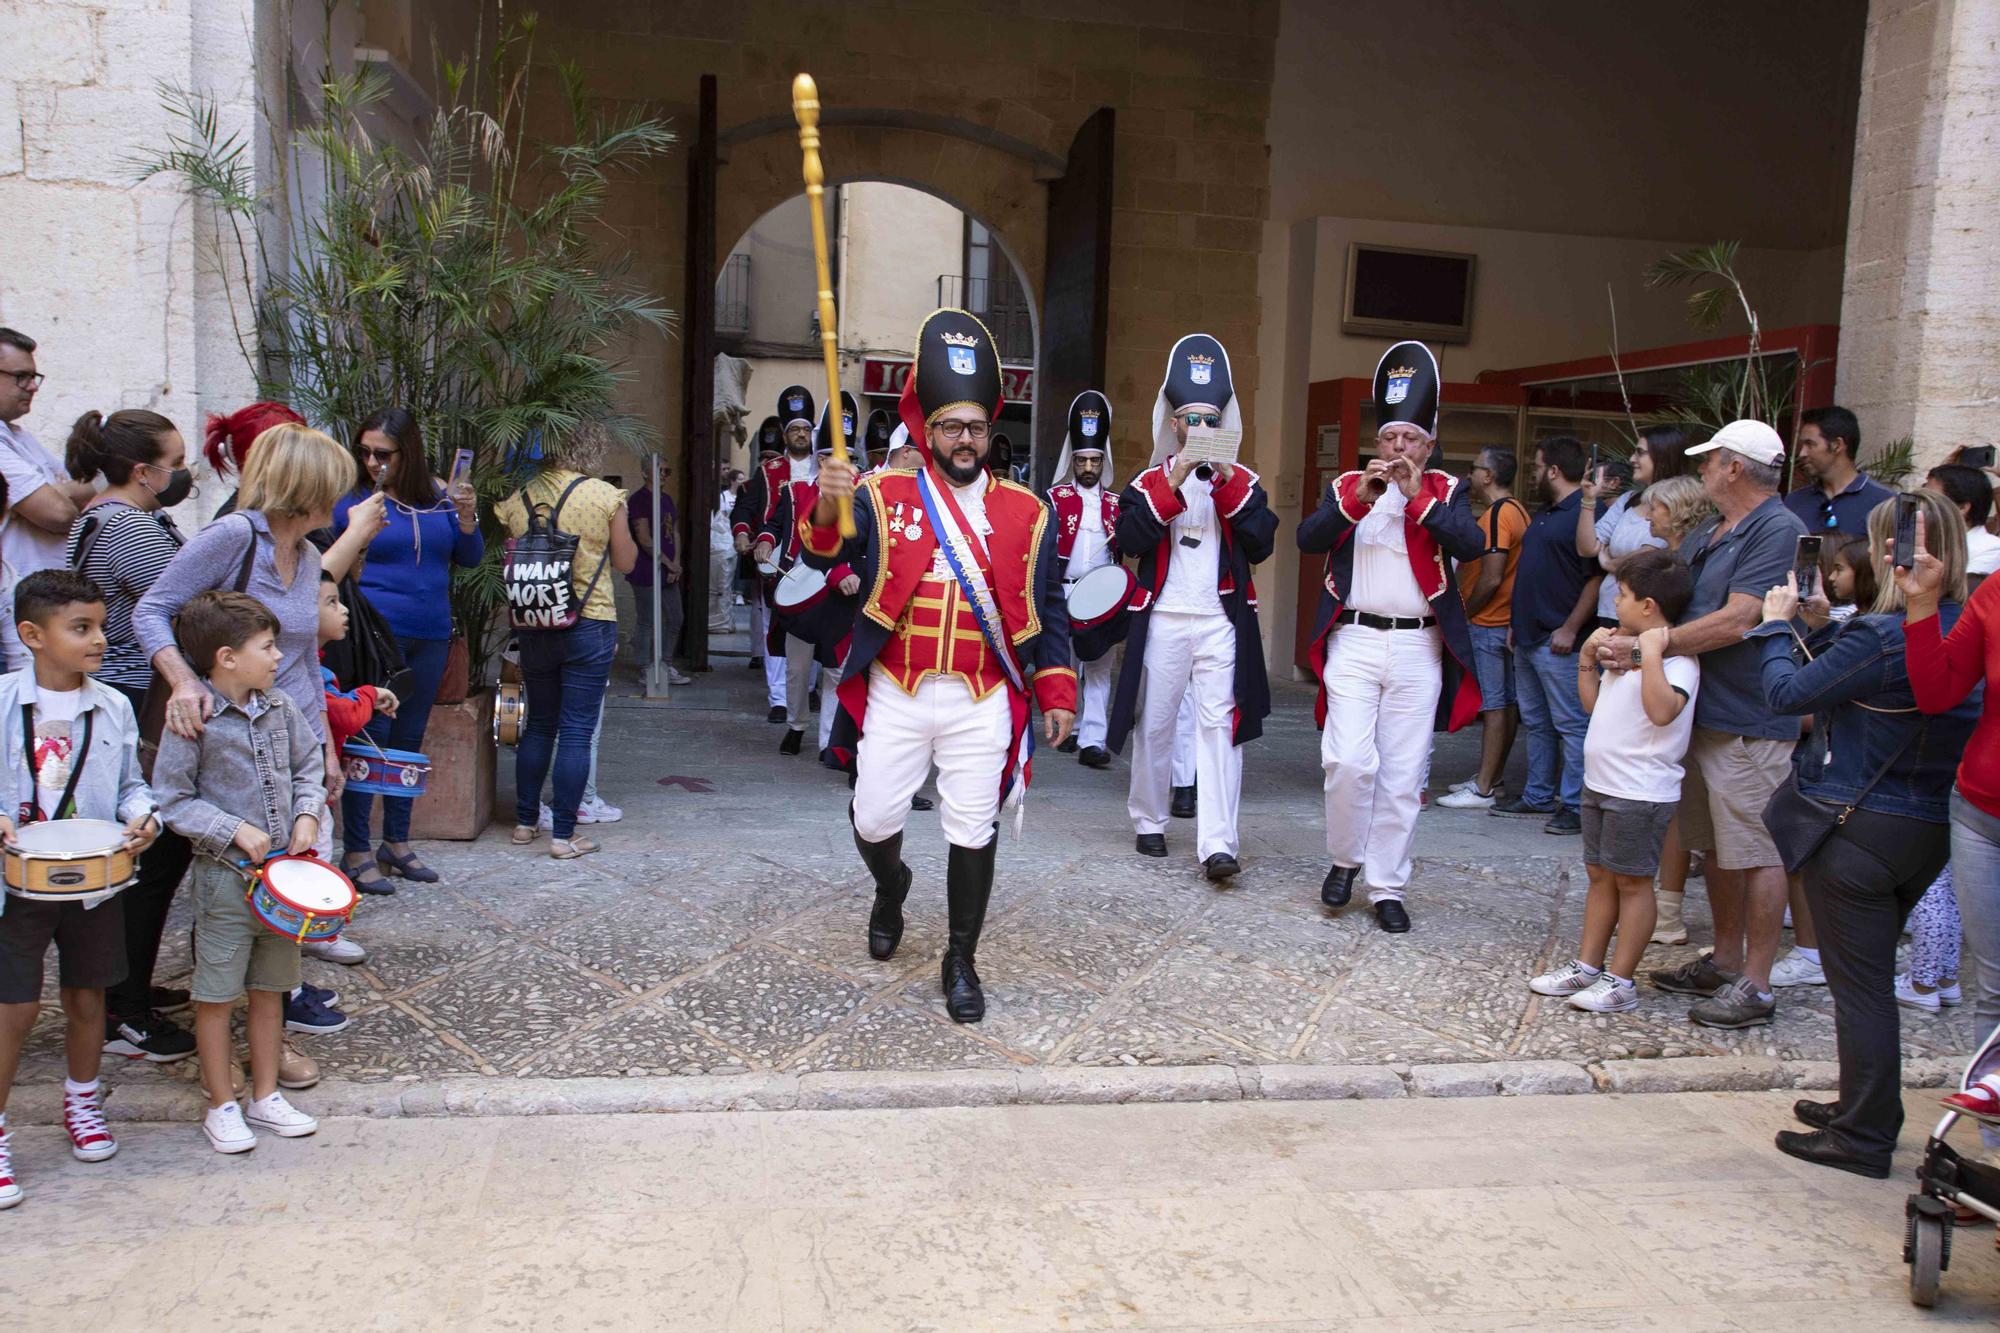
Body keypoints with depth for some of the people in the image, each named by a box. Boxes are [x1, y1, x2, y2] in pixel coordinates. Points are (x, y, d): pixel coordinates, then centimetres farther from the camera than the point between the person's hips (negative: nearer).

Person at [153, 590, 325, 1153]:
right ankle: (222, 1106, 21)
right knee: (217, 995, 5)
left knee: (270, 989, 15)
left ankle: (266, 1096, 27)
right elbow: (172, 800, -12)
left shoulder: (280, 706, 3)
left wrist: (307, 814, -1)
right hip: (226, 875, -5)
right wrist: (235, 830, -17)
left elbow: (309, 764, 14)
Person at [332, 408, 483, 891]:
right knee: (369, 738, -3)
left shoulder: (437, 496, 6)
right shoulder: (351, 498, -4)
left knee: (409, 739, 13)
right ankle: (356, 852, 7)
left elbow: (470, 558, 8)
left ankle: (396, 843, 25)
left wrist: (466, 514, -6)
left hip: (430, 637, 5)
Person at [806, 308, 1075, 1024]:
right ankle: (891, 886, 41)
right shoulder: (883, 497, 1)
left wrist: (1057, 692, 0)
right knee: (873, 821, 6)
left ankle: (961, 962, 20)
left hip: (983, 704, 0)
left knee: (973, 835, 3)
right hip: (894, 697, 0)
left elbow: (1048, 609, 7)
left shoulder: (1026, 512, 5)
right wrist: (828, 509, -34)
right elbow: (825, 555, -13)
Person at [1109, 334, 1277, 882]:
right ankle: (1149, 822, 26)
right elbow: (1129, 538, -11)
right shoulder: (1151, 481, 6)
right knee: (1154, 723, 9)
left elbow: (1261, 544, -5)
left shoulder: (1242, 481, 9)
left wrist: (1227, 485, -13)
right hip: (1163, 620, 0)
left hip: (1221, 621, 0)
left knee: (1219, 724, -9)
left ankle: (1218, 843, -13)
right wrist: (1174, 482, -16)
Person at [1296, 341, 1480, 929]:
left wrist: (1418, 496, -16)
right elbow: (1308, 539, -6)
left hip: (1418, 647, 0)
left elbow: (1471, 544, -11)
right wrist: (1360, 498, -16)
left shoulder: (1446, 491, 8)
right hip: (1353, 640, 0)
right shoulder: (1347, 487, 10)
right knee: (1349, 759, -11)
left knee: (1404, 775, 3)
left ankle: (1387, 887, 13)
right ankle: (1344, 859, 13)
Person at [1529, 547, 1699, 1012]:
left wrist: (1651, 654, -32)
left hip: (1641, 793, -9)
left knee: (1631, 882, 0)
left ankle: (1620, 981, 8)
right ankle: (1586, 966, 24)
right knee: (1600, 874, 15)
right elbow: (1593, 703, 22)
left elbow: (1663, 711, -33)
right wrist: (1587, 657, 11)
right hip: (1601, 783, 9)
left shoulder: (1677, 659, -16)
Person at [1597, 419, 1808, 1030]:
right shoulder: (1705, 535, 16)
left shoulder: (1777, 531, -13)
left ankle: (1755, 986, 5)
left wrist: (1645, 645, -22)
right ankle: (1725, 962, 29)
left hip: (1749, 723, -9)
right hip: (1702, 715, 10)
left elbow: (1737, 621, -22)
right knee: (1718, 848, 17)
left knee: (1756, 853, -2)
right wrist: (1624, 638, 0)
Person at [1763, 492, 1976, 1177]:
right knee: (1872, 975, 22)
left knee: (1859, 983, 3)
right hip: (1931, 830, 8)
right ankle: (1863, 1108, 36)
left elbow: (1788, 694, -13)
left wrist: (1778, 624, 2)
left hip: (1859, 830, -8)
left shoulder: (1880, 636, -23)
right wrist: (1814, 626, 9)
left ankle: (1863, 1137, 14)